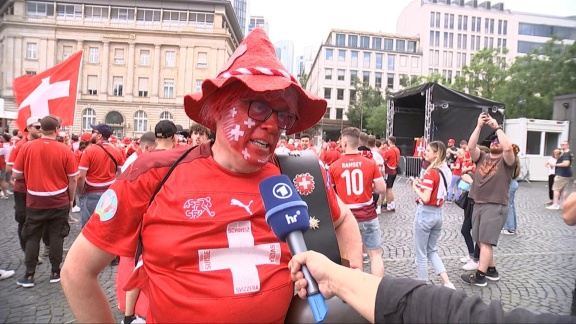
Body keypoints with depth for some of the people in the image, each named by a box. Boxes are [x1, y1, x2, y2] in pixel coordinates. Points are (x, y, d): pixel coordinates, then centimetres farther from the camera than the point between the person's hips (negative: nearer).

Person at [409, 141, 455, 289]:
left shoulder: (431, 172, -19)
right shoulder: (446, 171, 6)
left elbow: (425, 198, -22)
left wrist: (415, 187, -7)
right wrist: (422, 184, 6)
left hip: (425, 213, -8)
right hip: (438, 213, 8)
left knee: (420, 253, 7)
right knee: (431, 251, 21)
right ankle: (447, 283, 14)